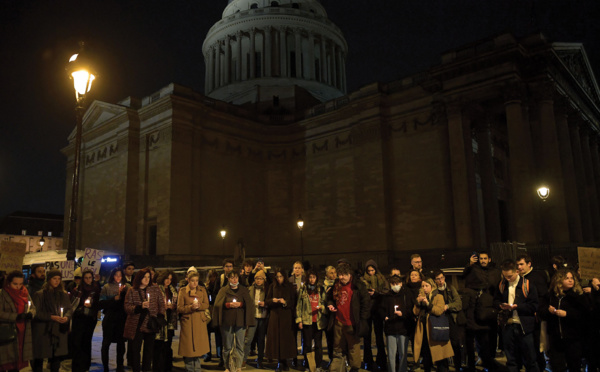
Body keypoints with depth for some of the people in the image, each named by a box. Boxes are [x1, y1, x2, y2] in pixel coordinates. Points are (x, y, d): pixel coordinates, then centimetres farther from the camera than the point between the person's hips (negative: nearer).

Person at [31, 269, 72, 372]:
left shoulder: (64, 294, 10)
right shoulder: (39, 294, -3)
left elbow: (69, 309, 9)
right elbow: (36, 312, -7)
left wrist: (67, 317, -12)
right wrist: (51, 317, -16)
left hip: (59, 331, 4)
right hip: (43, 330, -3)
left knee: (57, 356, 7)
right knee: (39, 357, 0)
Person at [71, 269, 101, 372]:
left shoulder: (96, 290, 4)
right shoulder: (77, 290, 1)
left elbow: (98, 305, 6)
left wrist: (91, 305, -11)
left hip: (91, 319, 1)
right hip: (79, 319, -1)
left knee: (87, 342, 7)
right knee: (77, 342, -8)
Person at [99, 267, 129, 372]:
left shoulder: (126, 287, 5)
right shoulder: (106, 287, 2)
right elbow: (102, 303, -6)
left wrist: (122, 293, -13)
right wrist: (115, 298, -13)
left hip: (122, 318, 1)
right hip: (109, 318, -1)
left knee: (121, 342, 8)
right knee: (106, 343, 4)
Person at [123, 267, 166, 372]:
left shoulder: (155, 289, 6)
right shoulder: (132, 291, 2)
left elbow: (162, 304, 7)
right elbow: (127, 307, -4)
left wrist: (160, 316, -5)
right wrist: (140, 307, -19)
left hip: (151, 325, 1)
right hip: (136, 326, -1)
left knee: (149, 350, 7)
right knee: (135, 349, 2)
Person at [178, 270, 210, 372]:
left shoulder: (202, 290, 8)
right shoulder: (182, 291, -1)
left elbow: (206, 305, 7)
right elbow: (179, 308, -3)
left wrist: (199, 305, -13)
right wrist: (191, 307, -17)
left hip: (200, 321, 3)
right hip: (187, 321, -2)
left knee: (198, 346, 6)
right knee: (188, 347, -1)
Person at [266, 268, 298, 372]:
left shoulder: (289, 287, 2)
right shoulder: (273, 286, 7)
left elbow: (294, 301, 1)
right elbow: (267, 301, 7)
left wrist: (285, 302, -16)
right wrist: (273, 300, -13)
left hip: (286, 316, -1)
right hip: (275, 316, 1)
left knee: (286, 338, -2)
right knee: (276, 338, -2)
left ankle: (285, 361, 12)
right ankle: (279, 362, 8)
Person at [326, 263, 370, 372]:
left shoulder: (358, 286, -8)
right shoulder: (336, 286, 8)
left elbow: (366, 303, -5)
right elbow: (330, 298, 26)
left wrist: (362, 319, -8)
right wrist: (330, 304, 5)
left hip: (352, 323, -5)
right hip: (338, 322, 5)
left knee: (353, 347, 4)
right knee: (337, 347, 14)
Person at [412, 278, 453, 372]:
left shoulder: (438, 297, 2)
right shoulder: (421, 297, 15)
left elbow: (439, 311, -13)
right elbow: (415, 313, 7)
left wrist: (428, 303, -20)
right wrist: (418, 302, -8)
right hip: (423, 331, 5)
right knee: (426, 357, 11)